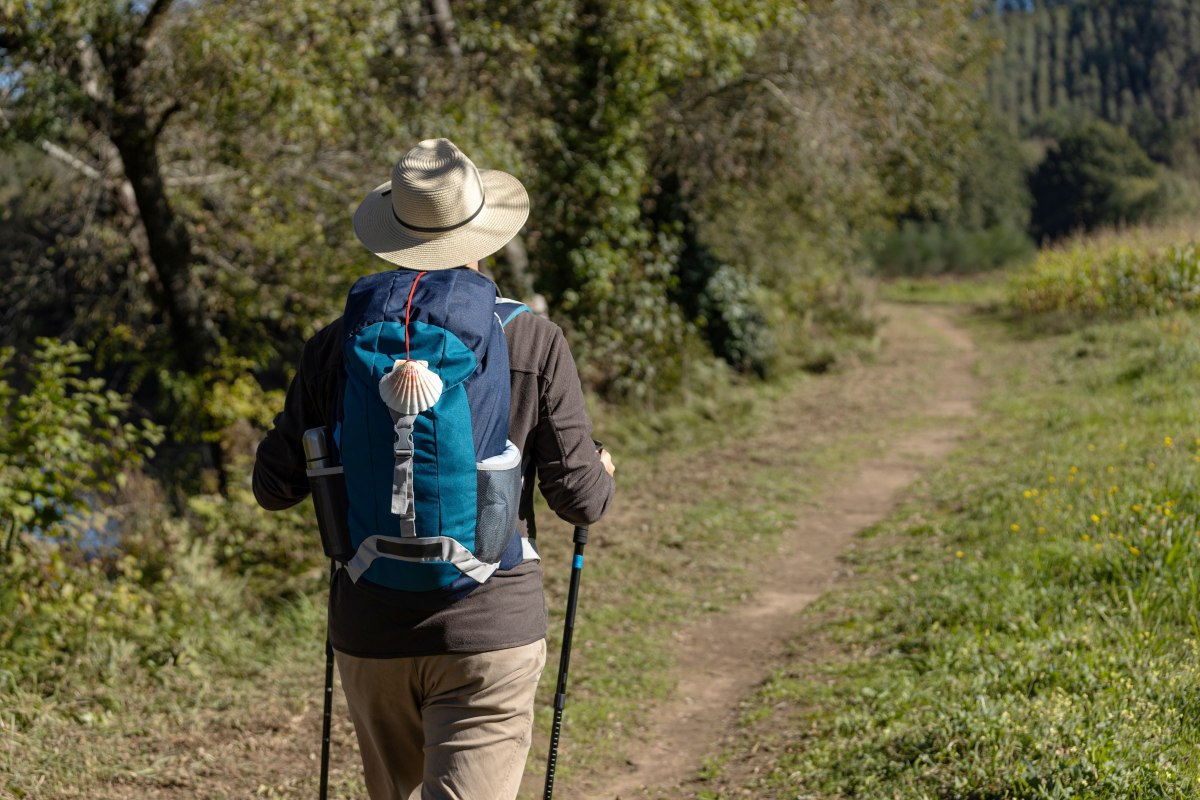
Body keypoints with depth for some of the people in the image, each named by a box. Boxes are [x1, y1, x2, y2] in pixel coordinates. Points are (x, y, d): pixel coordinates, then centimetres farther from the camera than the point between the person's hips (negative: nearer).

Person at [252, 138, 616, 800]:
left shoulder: (335, 348, -3)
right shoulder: (535, 345, -8)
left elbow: (275, 487, 3)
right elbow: (580, 500, -6)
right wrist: (602, 471, 18)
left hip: (371, 632, 3)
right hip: (491, 630, -3)